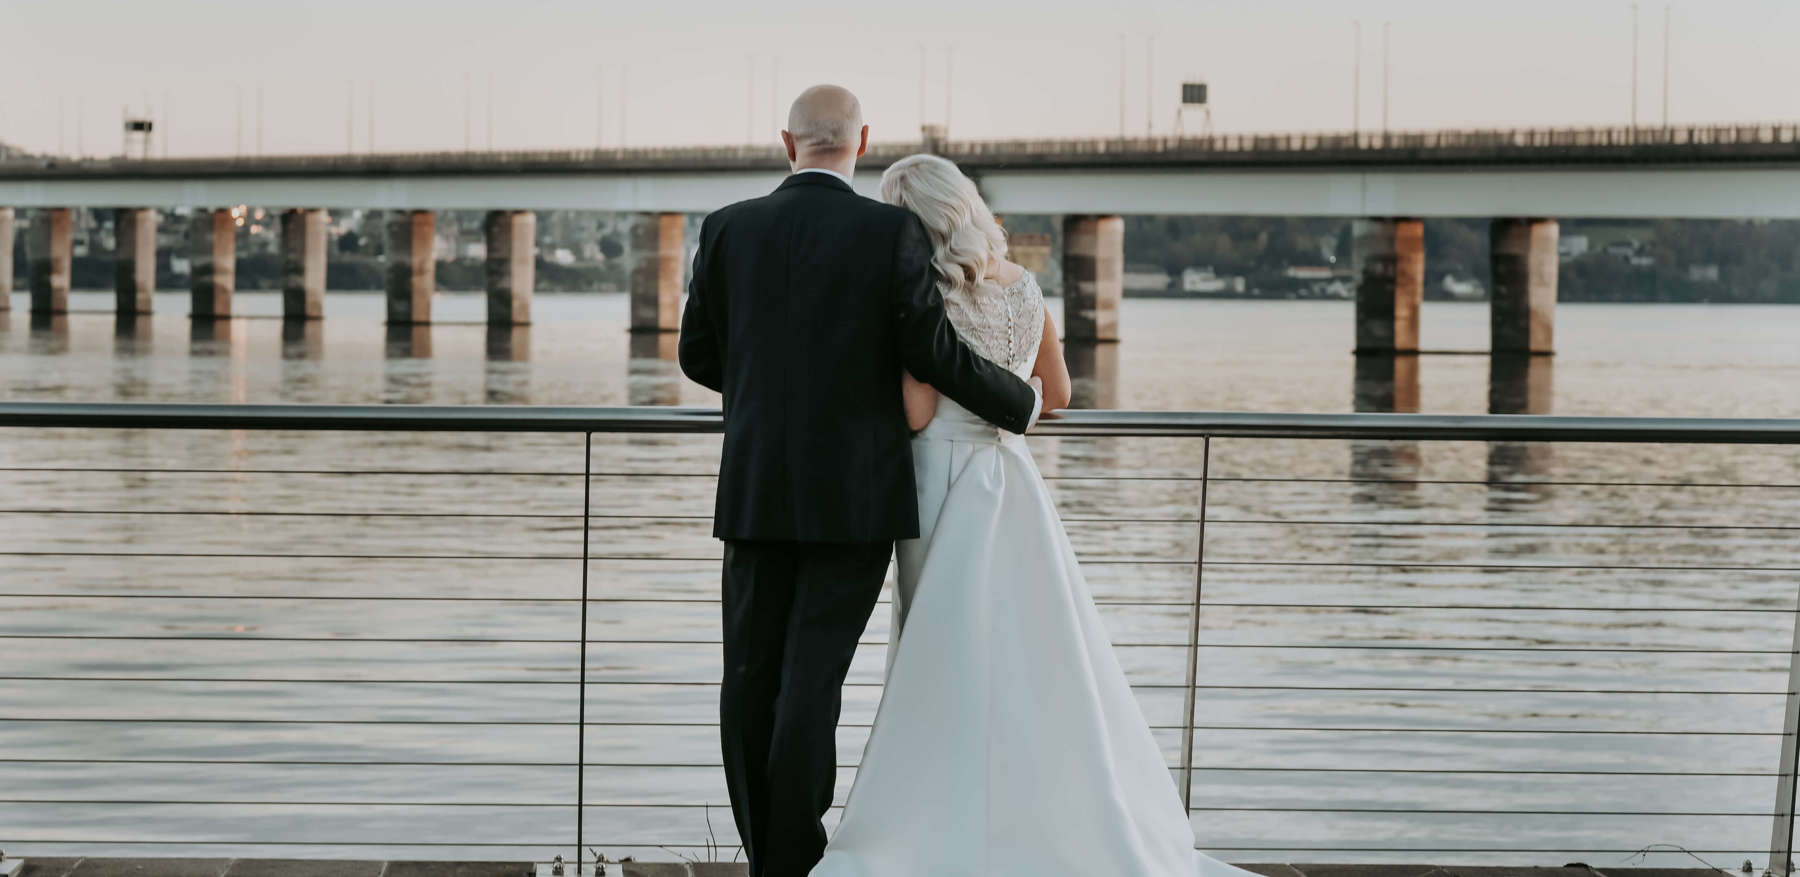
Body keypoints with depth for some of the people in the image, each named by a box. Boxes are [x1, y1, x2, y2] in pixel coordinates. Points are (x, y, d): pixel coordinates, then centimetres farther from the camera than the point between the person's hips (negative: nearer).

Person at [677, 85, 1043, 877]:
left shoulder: (729, 229, 0)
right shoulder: (891, 232, -8)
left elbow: (700, 355, 8)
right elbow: (934, 355, -9)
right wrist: (1020, 403, 9)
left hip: (757, 491, 3)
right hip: (855, 493, -2)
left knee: (753, 678, 8)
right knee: (812, 679, -2)